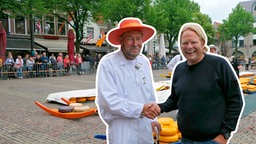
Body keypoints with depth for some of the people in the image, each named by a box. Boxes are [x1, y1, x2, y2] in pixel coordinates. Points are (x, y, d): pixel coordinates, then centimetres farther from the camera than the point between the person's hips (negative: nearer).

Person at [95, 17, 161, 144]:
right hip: (121, 129, -5)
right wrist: (140, 109, -18)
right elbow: (109, 100, -20)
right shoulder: (107, 63, -15)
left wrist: (152, 119, 11)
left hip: (145, 128, 6)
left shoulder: (144, 61, 4)